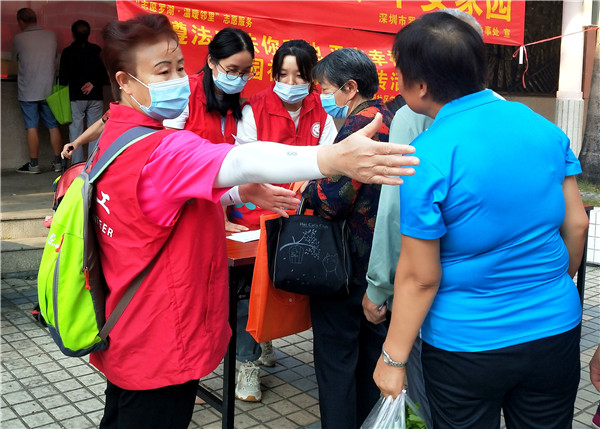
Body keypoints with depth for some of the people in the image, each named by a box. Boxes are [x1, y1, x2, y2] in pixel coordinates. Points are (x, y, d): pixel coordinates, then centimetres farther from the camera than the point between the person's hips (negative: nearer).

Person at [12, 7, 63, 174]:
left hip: (28, 91, -3)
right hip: (49, 90, 3)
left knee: (32, 127, 1)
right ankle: (57, 162, 10)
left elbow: (15, 58, 10)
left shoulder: (18, 39, -6)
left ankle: (34, 164, 2)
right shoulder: (51, 36, 3)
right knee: (53, 127, 8)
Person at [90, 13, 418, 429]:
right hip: (159, 347, -10)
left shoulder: (113, 138, 7)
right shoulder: (161, 150, -26)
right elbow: (242, 162, -44)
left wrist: (240, 193, 11)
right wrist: (334, 159, -57)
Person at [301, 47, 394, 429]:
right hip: (382, 264, 10)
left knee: (336, 356, 2)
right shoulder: (389, 120, 11)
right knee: (371, 351, 20)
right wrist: (320, 172, 13)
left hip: (348, 265, -9)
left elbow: (332, 200, -24)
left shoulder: (358, 125, -19)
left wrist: (305, 184, -5)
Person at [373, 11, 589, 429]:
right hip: (556, 332, 5)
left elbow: (420, 277, -16)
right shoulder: (543, 127, -5)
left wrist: (393, 358, -5)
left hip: (467, 345, -4)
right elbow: (577, 223, 3)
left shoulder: (428, 159, -20)